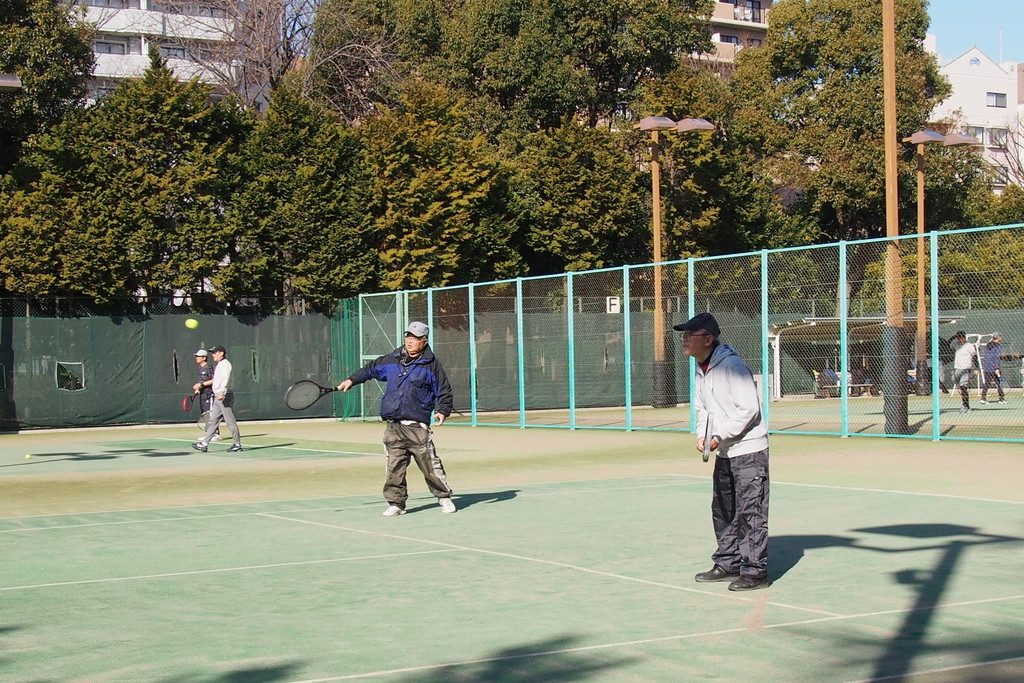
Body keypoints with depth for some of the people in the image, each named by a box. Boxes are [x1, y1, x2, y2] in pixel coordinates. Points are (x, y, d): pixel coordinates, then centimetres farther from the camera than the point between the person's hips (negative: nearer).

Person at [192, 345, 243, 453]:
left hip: (225, 396, -11)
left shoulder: (225, 364, -11)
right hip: (218, 397, 11)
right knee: (212, 421, 8)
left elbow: (226, 379, -24)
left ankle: (237, 445, -1)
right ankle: (204, 444, 9)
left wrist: (221, 393, -34)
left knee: (230, 421, -6)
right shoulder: (219, 365, 20)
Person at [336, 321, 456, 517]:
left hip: (418, 426, -4)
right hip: (393, 426, 4)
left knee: (430, 465, -2)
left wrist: (443, 411, -9)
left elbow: (444, 391, 4)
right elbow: (371, 369, 29)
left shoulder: (431, 364, 1)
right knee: (394, 467, 1)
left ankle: (444, 497, 15)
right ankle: (396, 503, 10)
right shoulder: (392, 360, 12)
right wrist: (352, 380, 24)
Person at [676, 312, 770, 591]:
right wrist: (702, 435, 2)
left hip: (748, 449, -10)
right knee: (722, 511, 15)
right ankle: (728, 564, 25)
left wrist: (719, 437, -22)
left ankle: (754, 571, -3)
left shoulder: (732, 365, -19)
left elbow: (748, 408, -22)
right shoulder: (701, 369, 9)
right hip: (724, 453, 10)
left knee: (750, 512, -7)